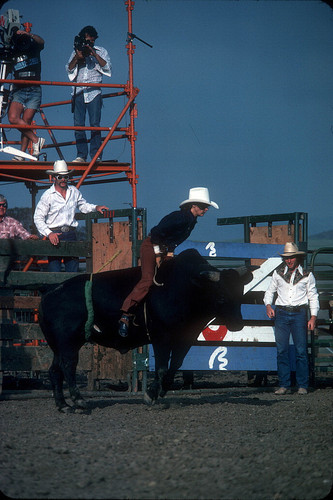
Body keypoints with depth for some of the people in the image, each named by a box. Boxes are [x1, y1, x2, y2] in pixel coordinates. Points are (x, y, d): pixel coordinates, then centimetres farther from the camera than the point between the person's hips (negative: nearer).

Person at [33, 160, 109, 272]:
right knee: (54, 270, -7)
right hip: (54, 234, -4)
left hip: (71, 234, 4)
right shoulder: (48, 195, -2)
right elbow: (38, 218, -3)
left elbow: (83, 206, 28)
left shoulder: (74, 192, 12)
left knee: (73, 270, 0)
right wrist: (49, 233, -15)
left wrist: (96, 208, 8)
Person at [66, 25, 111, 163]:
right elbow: (69, 69, 10)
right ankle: (81, 155, -3)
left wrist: (93, 53, -9)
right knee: (78, 125, -4)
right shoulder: (75, 52, 20)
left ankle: (96, 156, -10)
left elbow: (106, 66, -1)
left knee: (94, 124, -10)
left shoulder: (101, 51, 14)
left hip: (93, 91, -3)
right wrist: (77, 57, -7)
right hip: (78, 93, 3)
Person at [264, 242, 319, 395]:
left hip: (299, 313, -2)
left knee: (301, 351, -5)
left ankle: (302, 386, 0)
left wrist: (313, 317, 1)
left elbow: (313, 296, 10)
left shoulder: (307, 275, 7)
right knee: (282, 351, -1)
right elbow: (270, 291, 20)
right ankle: (284, 385, 3)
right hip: (281, 313, 2)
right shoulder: (278, 273, 11)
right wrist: (268, 305, 2)